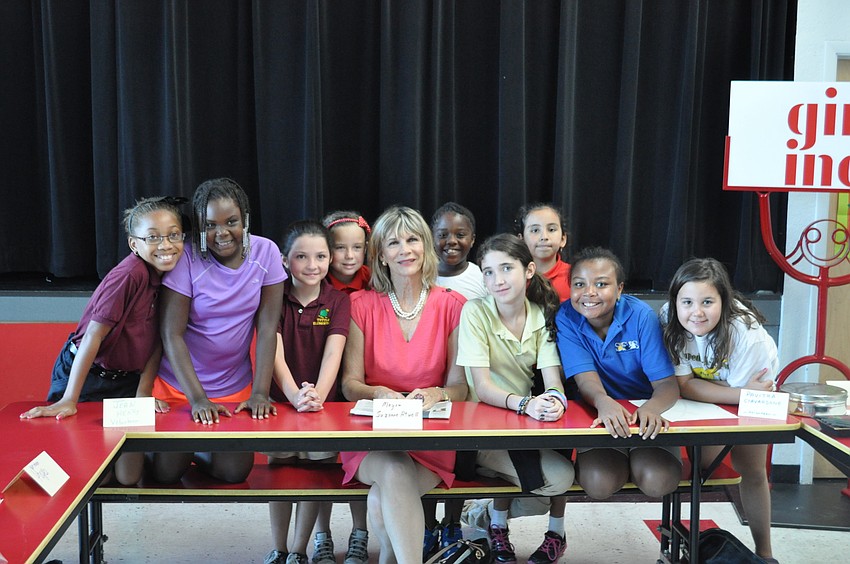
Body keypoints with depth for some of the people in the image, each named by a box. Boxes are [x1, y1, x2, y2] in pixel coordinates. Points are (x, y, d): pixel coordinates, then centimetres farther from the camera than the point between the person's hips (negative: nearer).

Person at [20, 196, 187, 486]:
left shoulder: (171, 273, -6)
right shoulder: (129, 275, -27)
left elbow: (158, 339, -1)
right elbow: (94, 334, -25)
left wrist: (144, 391, -6)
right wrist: (69, 400, -24)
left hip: (127, 378, 5)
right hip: (85, 374, -5)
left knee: (129, 477, 0)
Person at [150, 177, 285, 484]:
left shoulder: (265, 252, -9)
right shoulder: (186, 259, -17)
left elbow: (267, 327, -9)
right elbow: (172, 334, -17)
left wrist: (260, 393, -16)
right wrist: (197, 399, -25)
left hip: (235, 388, 2)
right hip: (178, 385, -2)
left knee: (234, 472, -4)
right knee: (166, 472, -6)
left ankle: (195, 450, 28)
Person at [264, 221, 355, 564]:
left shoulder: (338, 302, -4)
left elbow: (333, 354, -16)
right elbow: (275, 352, -16)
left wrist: (317, 395, -34)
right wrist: (295, 395, -32)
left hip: (322, 402, 0)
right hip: (280, 401, 0)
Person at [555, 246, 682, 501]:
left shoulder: (641, 316, -13)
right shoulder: (566, 318, -10)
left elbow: (667, 384, -18)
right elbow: (586, 379, -19)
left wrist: (650, 408, -45)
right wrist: (603, 402, -46)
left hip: (646, 415, 0)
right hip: (599, 417, 0)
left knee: (657, 481, -27)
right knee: (599, 483, -27)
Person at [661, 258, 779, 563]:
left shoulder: (745, 331, -38)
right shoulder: (669, 319, -31)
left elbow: (747, 393, -25)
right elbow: (684, 385, -26)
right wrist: (745, 393, -33)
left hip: (749, 388, -1)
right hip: (704, 395, 2)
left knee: (751, 470, 3)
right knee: (705, 461, -8)